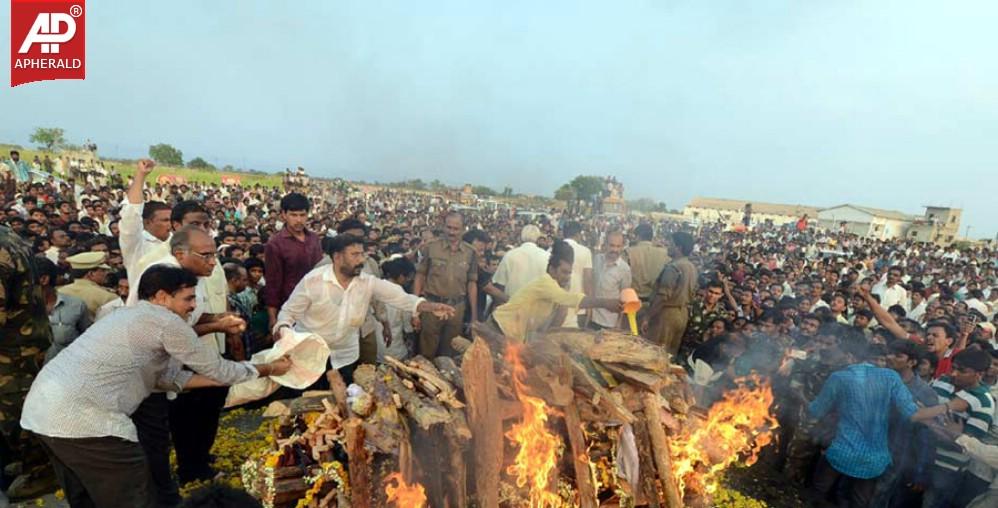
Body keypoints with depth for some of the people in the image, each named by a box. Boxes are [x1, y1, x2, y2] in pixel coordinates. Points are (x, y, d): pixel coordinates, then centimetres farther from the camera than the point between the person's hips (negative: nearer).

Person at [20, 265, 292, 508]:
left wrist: (226, 379, 15)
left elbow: (170, 376, 15)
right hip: (79, 415, -10)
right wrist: (269, 369, 5)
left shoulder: (132, 315, 16)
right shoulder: (164, 320, -13)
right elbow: (216, 369, -6)